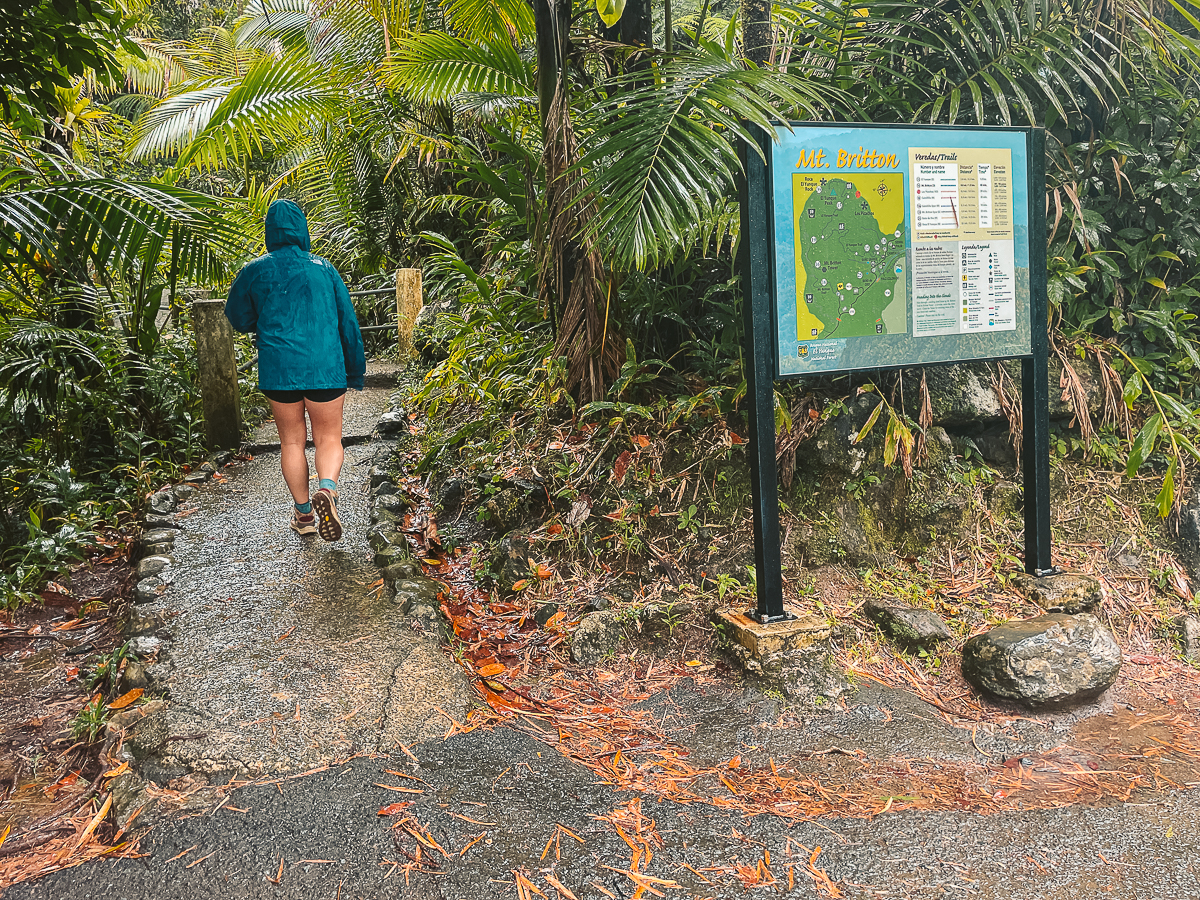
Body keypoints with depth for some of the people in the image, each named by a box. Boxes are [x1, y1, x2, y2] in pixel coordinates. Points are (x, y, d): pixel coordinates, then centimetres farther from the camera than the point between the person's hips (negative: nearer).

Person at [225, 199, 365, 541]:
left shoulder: (255, 271, 2)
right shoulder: (324, 269, 4)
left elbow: (238, 319, 13)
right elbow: (348, 322, 6)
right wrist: (355, 371, 14)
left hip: (278, 369, 0)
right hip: (325, 368, 0)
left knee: (291, 441, 14)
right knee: (328, 439, 10)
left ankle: (304, 514, 19)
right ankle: (327, 488, -19)